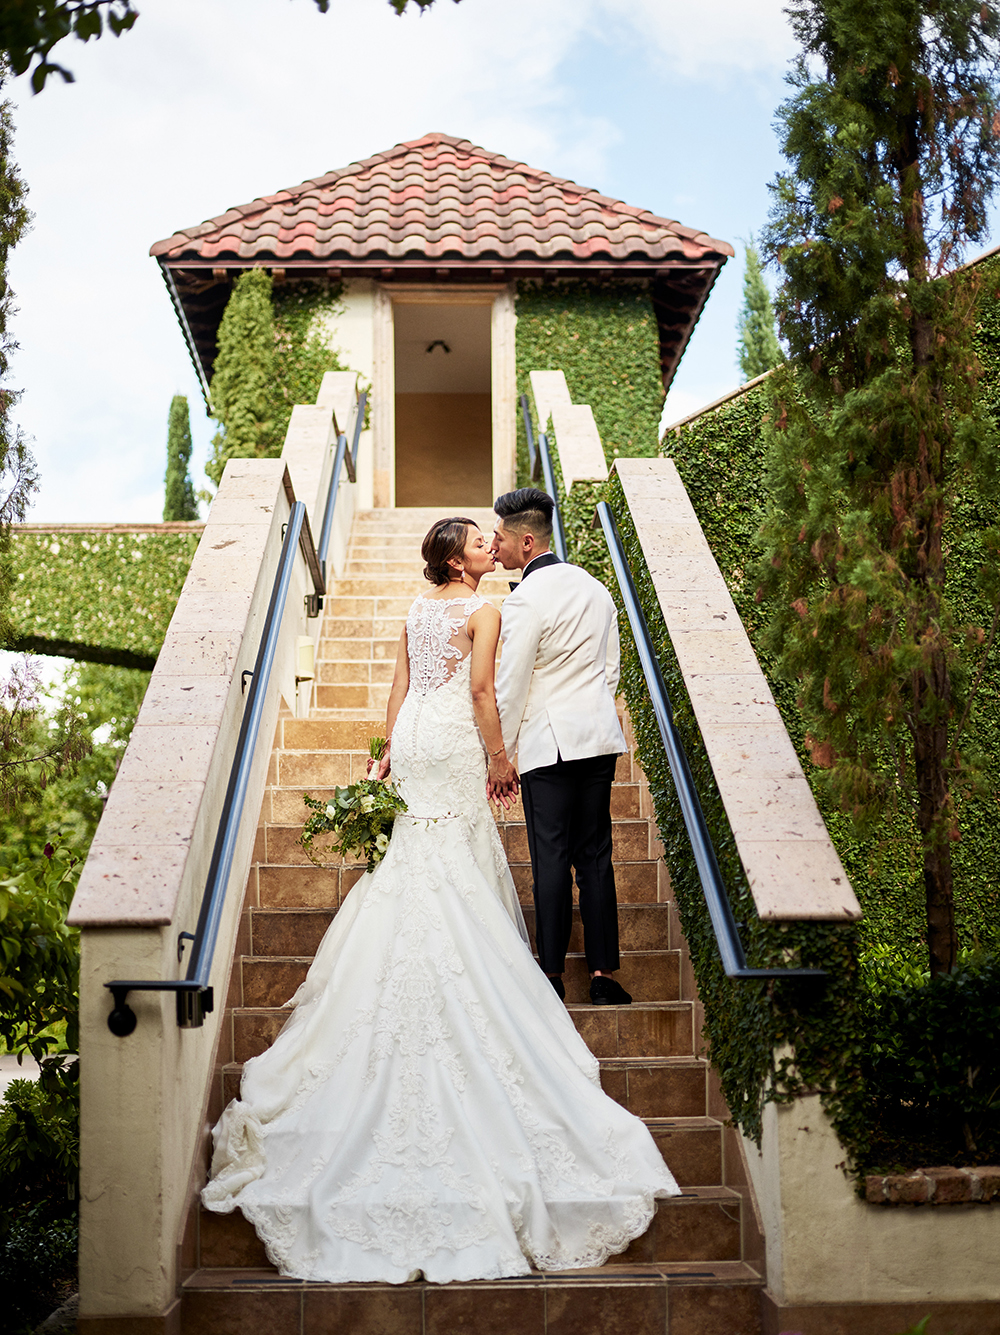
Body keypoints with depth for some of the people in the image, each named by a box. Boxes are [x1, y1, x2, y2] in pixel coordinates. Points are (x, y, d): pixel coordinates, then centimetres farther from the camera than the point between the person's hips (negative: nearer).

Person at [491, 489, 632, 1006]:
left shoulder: (525, 600, -13)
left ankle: (552, 973, 7)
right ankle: (603, 973, 10)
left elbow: (510, 688, -12)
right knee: (594, 855, 9)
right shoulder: (594, 586, 10)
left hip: (548, 742, -7)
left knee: (551, 857, 0)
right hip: (600, 736, 7)